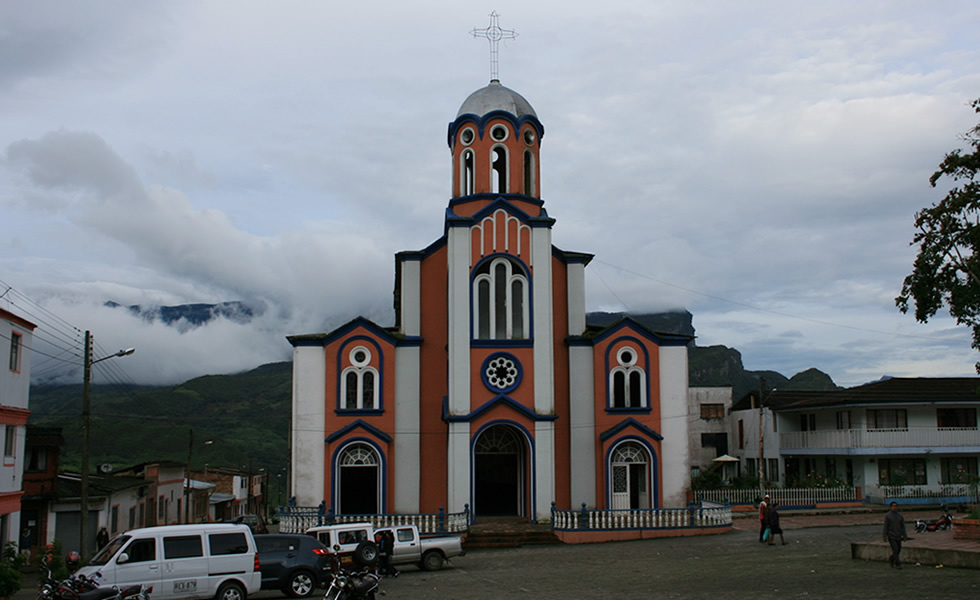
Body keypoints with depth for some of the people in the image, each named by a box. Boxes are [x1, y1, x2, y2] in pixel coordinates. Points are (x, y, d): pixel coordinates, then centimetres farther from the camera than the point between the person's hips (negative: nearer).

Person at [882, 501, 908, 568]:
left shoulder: (900, 515, 4)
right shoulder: (887, 515, -9)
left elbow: (903, 526, 5)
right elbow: (885, 526, -9)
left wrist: (905, 536, 0)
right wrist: (885, 537, -11)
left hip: (898, 536, 5)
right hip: (891, 536, -5)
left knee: (898, 550, 11)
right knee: (895, 550, -11)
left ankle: (891, 559, 34)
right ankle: (897, 564, -2)